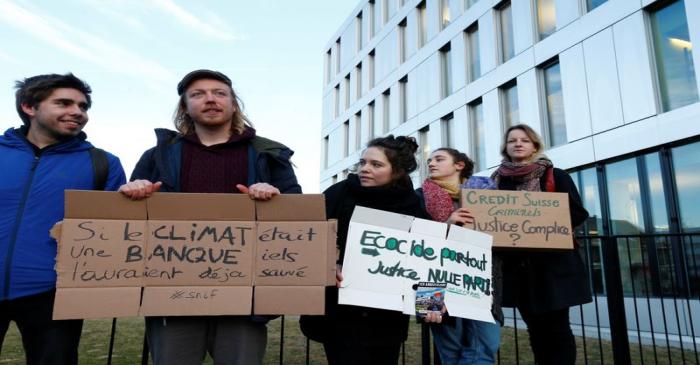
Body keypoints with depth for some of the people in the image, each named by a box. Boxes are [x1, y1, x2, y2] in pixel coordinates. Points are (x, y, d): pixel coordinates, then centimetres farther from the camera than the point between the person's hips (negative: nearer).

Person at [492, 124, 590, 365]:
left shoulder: (555, 176, 2)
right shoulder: (498, 180, 8)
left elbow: (578, 213, -2)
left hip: (554, 264, -2)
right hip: (517, 265, 3)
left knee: (557, 327, 0)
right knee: (535, 327, 11)